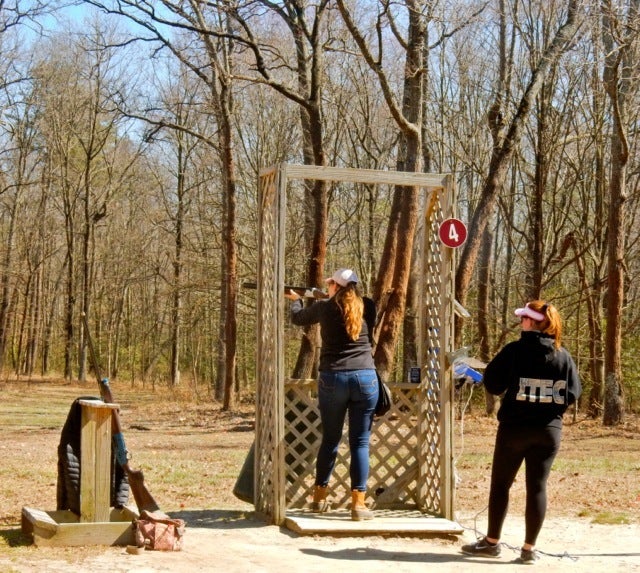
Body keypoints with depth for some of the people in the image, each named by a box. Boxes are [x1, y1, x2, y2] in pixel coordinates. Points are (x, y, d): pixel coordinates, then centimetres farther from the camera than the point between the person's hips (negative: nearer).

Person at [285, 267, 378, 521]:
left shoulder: (325, 307, 2)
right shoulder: (367, 307, 5)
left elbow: (297, 318, 21)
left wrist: (295, 299, 42)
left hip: (332, 379, 0)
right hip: (365, 378, 0)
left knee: (329, 440, 14)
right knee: (360, 442, 3)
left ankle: (320, 497, 23)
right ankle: (358, 503, -1)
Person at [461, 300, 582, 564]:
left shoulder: (515, 351, -10)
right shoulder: (563, 356, 0)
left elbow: (492, 384, -8)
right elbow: (574, 393, 2)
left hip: (514, 427, -3)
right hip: (549, 430, 3)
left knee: (500, 484, 10)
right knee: (537, 487, 7)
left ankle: (492, 542, 17)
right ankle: (529, 548, 8)